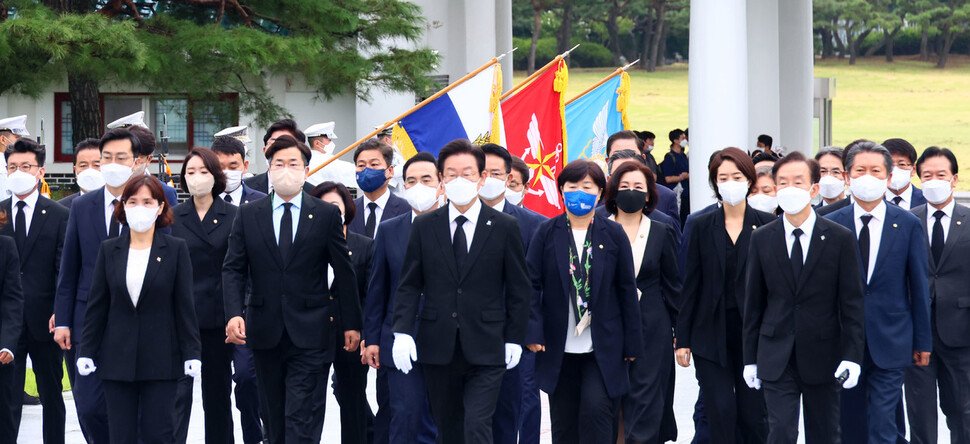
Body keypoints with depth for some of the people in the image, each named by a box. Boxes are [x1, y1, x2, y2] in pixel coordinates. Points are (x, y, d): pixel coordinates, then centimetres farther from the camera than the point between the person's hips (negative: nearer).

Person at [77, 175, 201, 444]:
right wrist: (86, 352, 4)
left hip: (161, 359, -2)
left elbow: (184, 306, 1)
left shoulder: (176, 249, 2)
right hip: (118, 359, 2)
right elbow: (97, 307, 9)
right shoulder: (109, 250, 7)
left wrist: (191, 353, -4)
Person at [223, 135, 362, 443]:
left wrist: (351, 324, 4)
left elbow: (344, 272, 5)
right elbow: (233, 269, 3)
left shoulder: (326, 215, 3)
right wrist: (234, 313, -13)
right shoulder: (248, 215, 7)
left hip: (310, 333, -3)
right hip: (265, 333, 3)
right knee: (274, 419, 10)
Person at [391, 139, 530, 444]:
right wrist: (402, 331, -6)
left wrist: (514, 339, 1)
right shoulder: (424, 227, 7)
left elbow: (519, 289, 5)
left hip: (486, 349, -2)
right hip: (437, 348, 3)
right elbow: (409, 286, 6)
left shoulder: (505, 228, 2)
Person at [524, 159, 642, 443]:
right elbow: (533, 285, 0)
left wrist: (632, 343, 2)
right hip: (559, 347, 1)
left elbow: (627, 289, 4)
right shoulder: (547, 233, 2)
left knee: (596, 409, -15)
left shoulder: (613, 234, 2)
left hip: (603, 347, -1)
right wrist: (533, 332, -11)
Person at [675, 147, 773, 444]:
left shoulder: (766, 225, 0)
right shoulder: (702, 227, 5)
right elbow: (691, 286, 5)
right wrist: (682, 338, 2)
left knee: (753, 414, 2)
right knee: (720, 414, -2)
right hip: (711, 333, 1)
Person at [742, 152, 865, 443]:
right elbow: (754, 302, 7)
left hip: (822, 358, 0)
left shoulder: (840, 238, -2)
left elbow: (852, 303, -2)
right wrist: (750, 358, 6)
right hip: (776, 360, 0)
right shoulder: (762, 239, 3)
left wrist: (852, 356, -9)